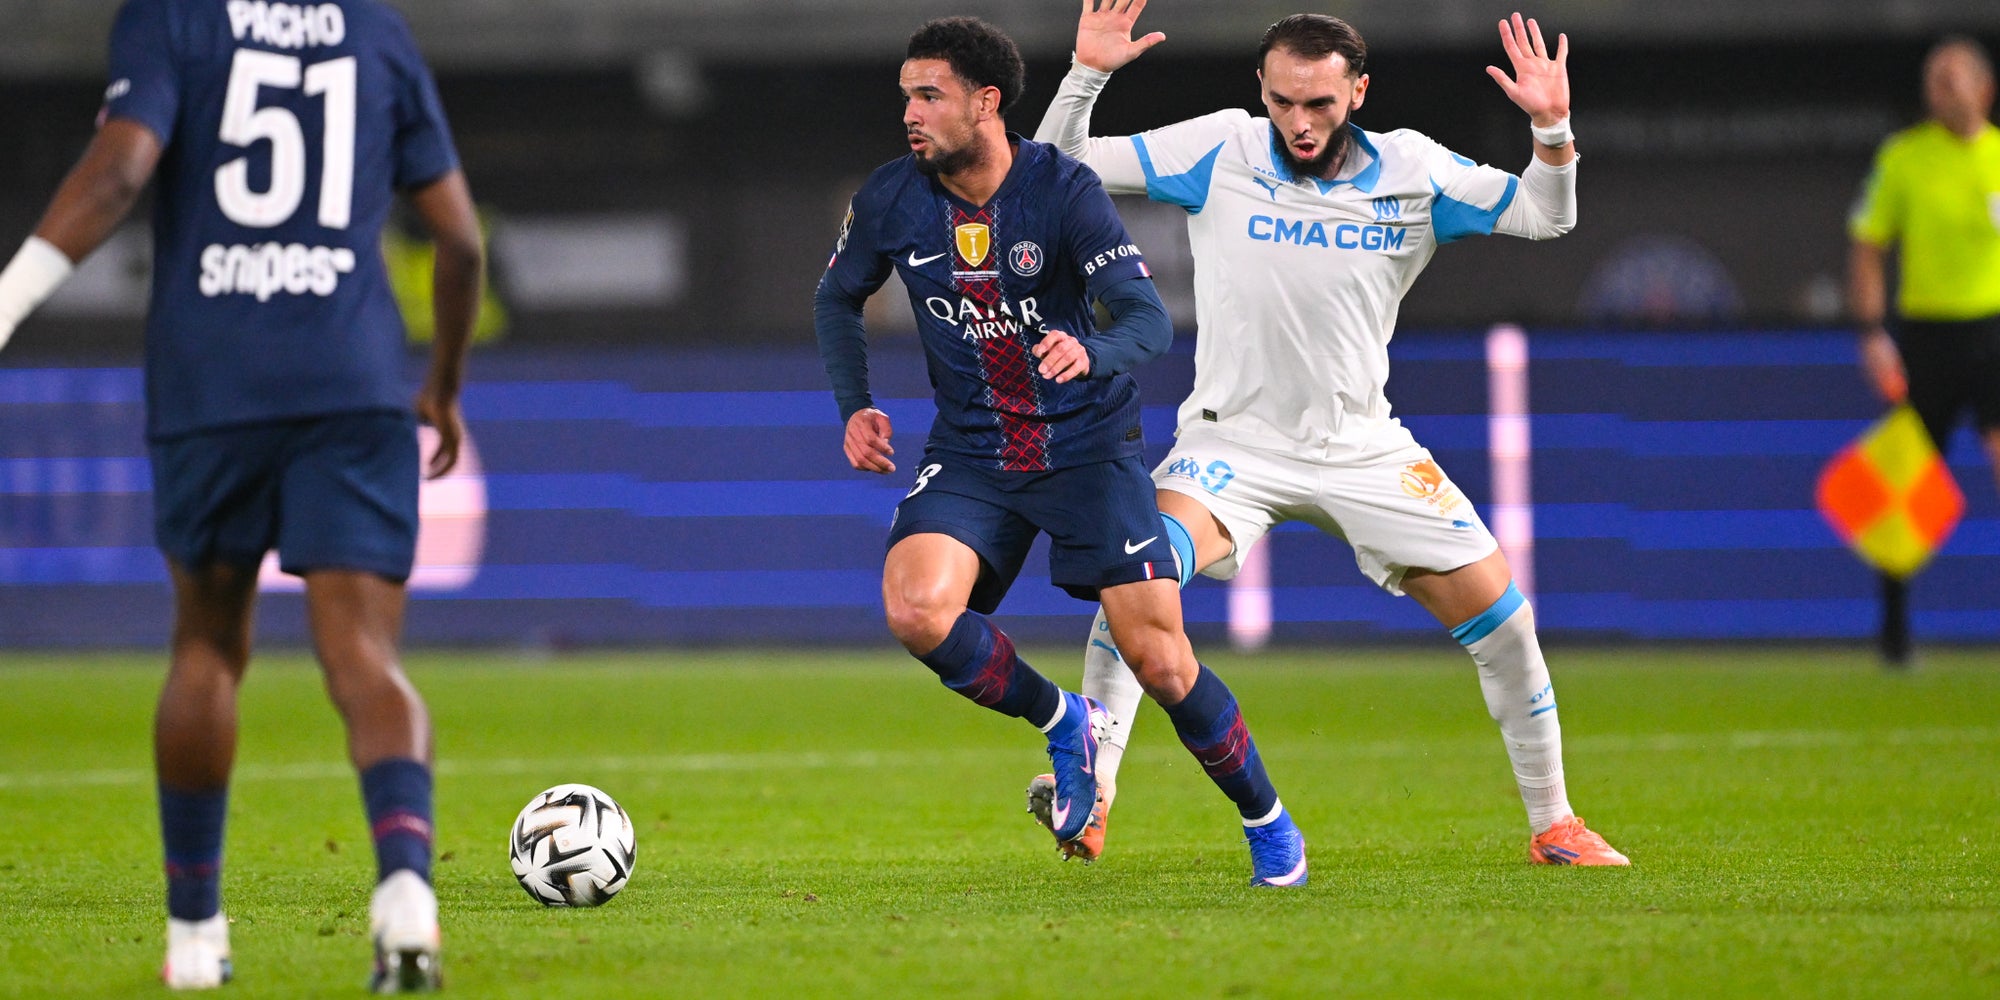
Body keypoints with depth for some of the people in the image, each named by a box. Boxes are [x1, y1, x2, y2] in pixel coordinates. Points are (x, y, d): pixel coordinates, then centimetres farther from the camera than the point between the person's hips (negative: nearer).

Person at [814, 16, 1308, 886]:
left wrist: (1092, 354, -44)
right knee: (914, 608, -25)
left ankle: (1268, 824, 18)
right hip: (970, 455, 3)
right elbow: (838, 298, 14)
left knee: (1160, 661, -8)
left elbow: (1148, 318, -22)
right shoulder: (891, 200, -6)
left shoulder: (1064, 190, -16)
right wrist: (854, 406, 1)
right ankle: (1064, 726, 3)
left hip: (1088, 448, -3)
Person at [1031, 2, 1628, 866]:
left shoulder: (1413, 171, -3)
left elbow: (1544, 216, 1)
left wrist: (1553, 129, -18)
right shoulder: (1219, 154, -7)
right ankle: (1091, 785, -25)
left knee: (1499, 613, -4)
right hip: (1234, 437, -2)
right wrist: (1087, 74, -22)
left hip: (1364, 449, 2)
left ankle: (1552, 824, 12)